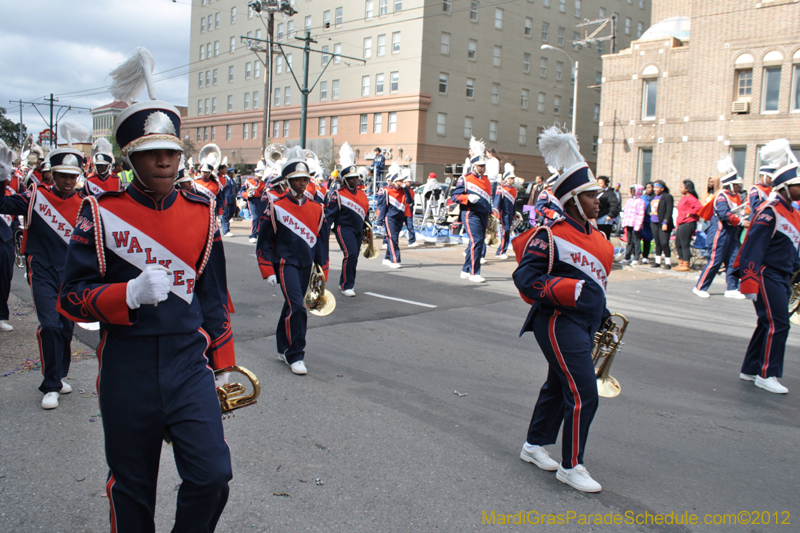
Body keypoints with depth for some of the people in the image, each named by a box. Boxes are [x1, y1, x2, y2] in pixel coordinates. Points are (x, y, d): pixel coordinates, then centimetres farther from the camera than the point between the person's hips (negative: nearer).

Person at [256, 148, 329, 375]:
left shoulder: (316, 209, 7)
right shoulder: (276, 206, -5)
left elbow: (321, 243, 11)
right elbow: (264, 241, -3)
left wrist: (322, 274, 9)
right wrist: (268, 271, -7)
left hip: (306, 266, 5)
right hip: (286, 263, -5)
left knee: (292, 307, 15)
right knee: (297, 307, -15)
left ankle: (284, 348, 30)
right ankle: (295, 356, -6)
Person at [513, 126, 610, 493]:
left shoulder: (597, 238, 13)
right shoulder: (551, 235, -15)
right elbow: (525, 277, -18)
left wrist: (601, 318, 21)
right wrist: (568, 290, -28)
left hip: (583, 325, 10)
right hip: (559, 323, -9)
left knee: (559, 385, 19)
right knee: (583, 394, -9)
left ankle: (535, 446, 36)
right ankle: (570, 467, 6)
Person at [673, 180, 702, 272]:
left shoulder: (690, 198, -15)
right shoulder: (684, 198, 17)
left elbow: (699, 207, -30)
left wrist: (690, 213, -19)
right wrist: (678, 225, 22)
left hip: (687, 224, -11)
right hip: (681, 224, 11)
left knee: (685, 245, -6)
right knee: (678, 244, 15)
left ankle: (686, 265, -2)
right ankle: (681, 263, 23)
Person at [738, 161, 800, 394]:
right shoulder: (769, 211, -14)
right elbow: (753, 247, -19)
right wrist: (749, 282, -23)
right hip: (767, 276, -10)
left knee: (769, 324, 13)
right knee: (777, 324, -9)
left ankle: (750, 369, 23)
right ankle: (767, 375, -1)